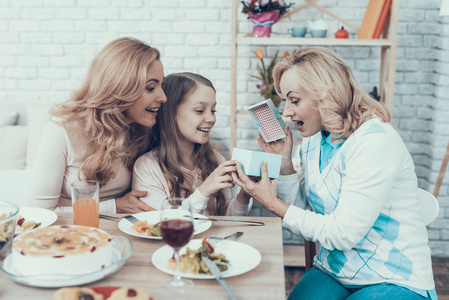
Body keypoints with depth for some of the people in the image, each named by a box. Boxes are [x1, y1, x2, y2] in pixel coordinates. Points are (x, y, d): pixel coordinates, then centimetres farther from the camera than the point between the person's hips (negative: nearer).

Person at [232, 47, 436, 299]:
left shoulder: (375, 140, -20)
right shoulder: (314, 140, 5)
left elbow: (342, 234, -22)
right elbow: (303, 211, 6)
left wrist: (274, 204, -16)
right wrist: (284, 161, -3)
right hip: (332, 273, 6)